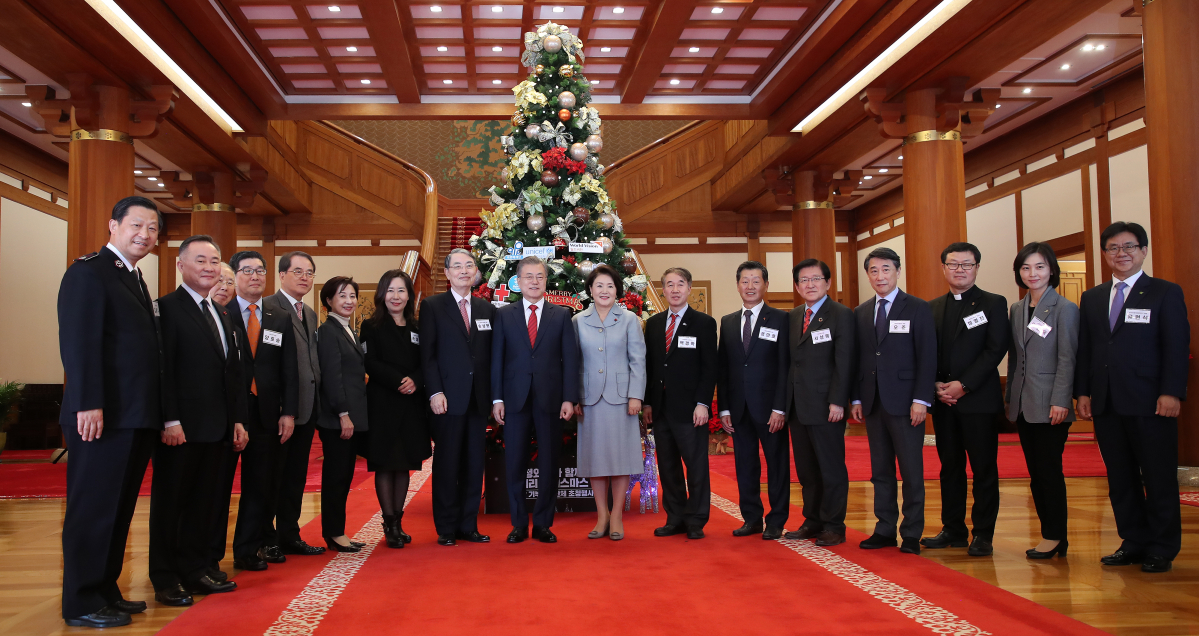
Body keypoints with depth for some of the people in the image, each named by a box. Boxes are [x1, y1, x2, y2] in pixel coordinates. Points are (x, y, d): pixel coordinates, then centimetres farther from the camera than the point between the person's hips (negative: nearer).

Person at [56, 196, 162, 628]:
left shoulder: (135, 281, 19)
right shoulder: (88, 271, -8)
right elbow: (78, 341, -17)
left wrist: (156, 414, 16)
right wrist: (89, 404, -23)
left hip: (137, 417, 9)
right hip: (104, 416, -9)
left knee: (119, 510, 15)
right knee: (91, 510, 0)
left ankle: (106, 591, 26)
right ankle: (81, 604, 10)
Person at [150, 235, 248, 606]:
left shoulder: (222, 315, 18)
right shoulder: (167, 308, -7)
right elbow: (163, 369, -14)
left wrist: (238, 420, 13)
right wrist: (170, 421, -19)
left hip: (216, 427, 7)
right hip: (181, 428, -7)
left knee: (204, 502, 12)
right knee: (170, 502, 4)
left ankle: (195, 571, 21)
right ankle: (166, 581, 13)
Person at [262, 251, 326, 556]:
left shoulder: (310, 314, 17)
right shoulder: (267, 307, -10)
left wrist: (316, 400, 9)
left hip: (307, 406, 8)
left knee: (296, 475, 14)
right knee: (272, 474, 3)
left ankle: (289, 535, 23)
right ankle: (266, 539, 14)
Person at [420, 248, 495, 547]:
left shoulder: (488, 309, 13)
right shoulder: (432, 306, 2)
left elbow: (492, 355, 12)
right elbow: (427, 354, -3)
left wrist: (493, 395, 5)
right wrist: (435, 392, -12)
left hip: (478, 399, 4)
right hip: (448, 398, -4)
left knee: (474, 464, 7)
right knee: (447, 463, 2)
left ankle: (468, 525, 17)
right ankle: (446, 528, 12)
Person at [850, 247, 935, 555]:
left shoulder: (918, 309, -1)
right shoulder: (860, 313, 12)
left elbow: (927, 357, -5)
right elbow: (857, 358, 13)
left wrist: (921, 400, -12)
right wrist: (856, 398, 6)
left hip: (905, 403, -4)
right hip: (873, 403, 4)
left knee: (911, 472, 0)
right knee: (880, 471, 9)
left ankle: (911, 534, 9)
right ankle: (885, 530, 17)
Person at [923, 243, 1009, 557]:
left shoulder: (993, 304, 1)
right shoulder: (932, 308, 13)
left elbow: (995, 350, -8)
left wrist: (963, 385, -14)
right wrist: (936, 386, -5)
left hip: (979, 398, -4)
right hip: (942, 401, 4)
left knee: (984, 469, 0)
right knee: (950, 468, 9)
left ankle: (983, 535, 7)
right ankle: (953, 530, 18)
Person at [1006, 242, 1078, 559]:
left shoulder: (1064, 308, -6)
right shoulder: (1016, 309, 12)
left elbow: (1067, 358, -9)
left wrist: (1060, 401, -15)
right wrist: (1010, 397, 11)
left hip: (1050, 405, -6)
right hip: (1023, 404, 6)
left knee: (1049, 470, -3)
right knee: (1035, 473, 9)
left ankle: (1054, 536, 8)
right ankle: (1050, 533, 17)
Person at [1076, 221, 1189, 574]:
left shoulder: (1166, 293, 2)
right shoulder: (1092, 298, 15)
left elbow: (1177, 346, -5)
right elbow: (1084, 349, 14)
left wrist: (1171, 393, -14)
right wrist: (1082, 392, 6)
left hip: (1149, 403, -4)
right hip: (1106, 404, 5)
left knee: (1159, 479, 2)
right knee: (1120, 479, 9)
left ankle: (1162, 549, 12)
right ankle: (1134, 543, 18)